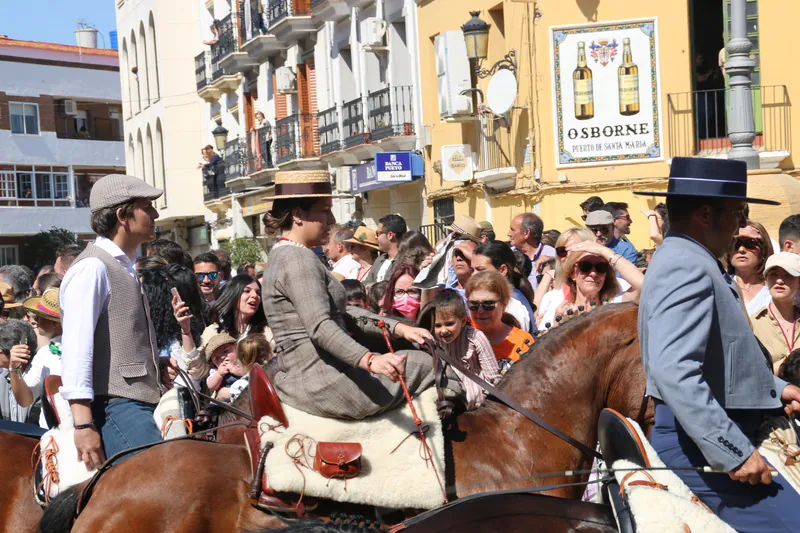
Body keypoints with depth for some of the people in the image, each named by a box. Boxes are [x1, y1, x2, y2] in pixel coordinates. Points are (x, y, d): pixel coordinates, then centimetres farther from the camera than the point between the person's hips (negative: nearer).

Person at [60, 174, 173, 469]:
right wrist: (84, 425, -23)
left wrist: (157, 366, 13)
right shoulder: (93, 267, -9)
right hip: (114, 407, -10)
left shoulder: (124, 268, 20)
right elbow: (76, 346, -17)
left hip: (136, 403, 10)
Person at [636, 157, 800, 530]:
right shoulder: (688, 267, -18)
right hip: (701, 447, -11)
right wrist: (734, 452, -27)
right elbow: (674, 370, -29)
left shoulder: (685, 260, 16)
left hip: (696, 440, 11)